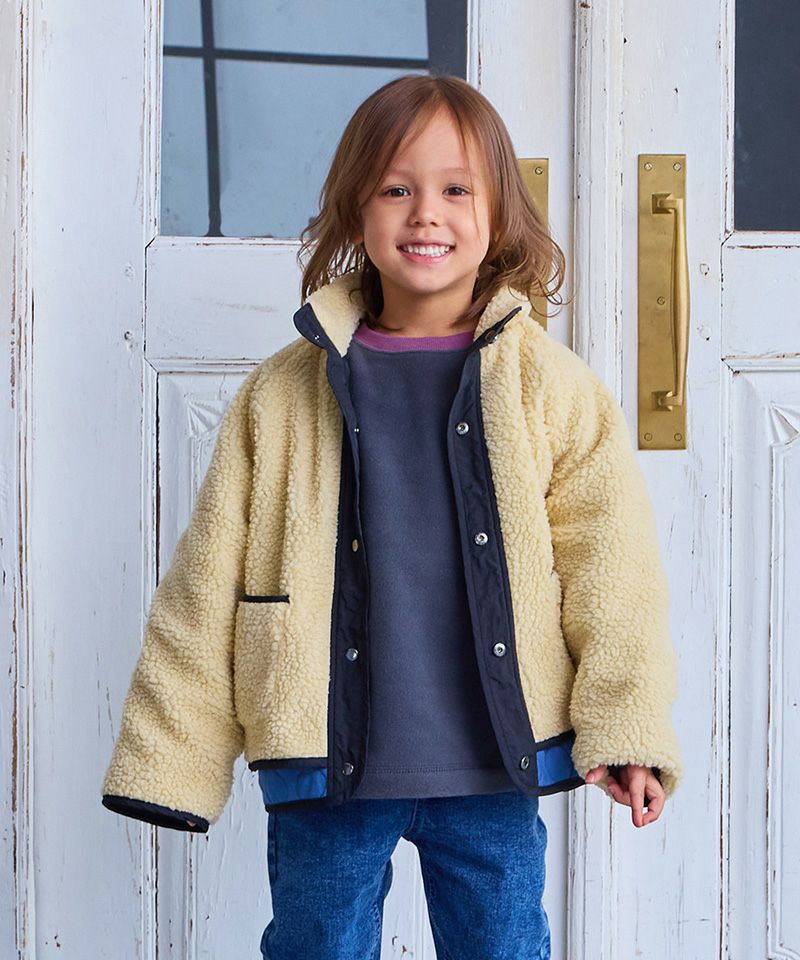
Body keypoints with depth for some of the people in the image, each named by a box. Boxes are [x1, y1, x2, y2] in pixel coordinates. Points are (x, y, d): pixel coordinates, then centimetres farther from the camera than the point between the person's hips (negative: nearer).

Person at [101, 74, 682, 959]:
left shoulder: (553, 387, 1)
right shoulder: (281, 395, 2)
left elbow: (612, 574, 0)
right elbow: (206, 590, 4)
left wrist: (624, 726, -10)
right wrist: (170, 759, 1)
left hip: (494, 770, 0)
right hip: (327, 769, 0)